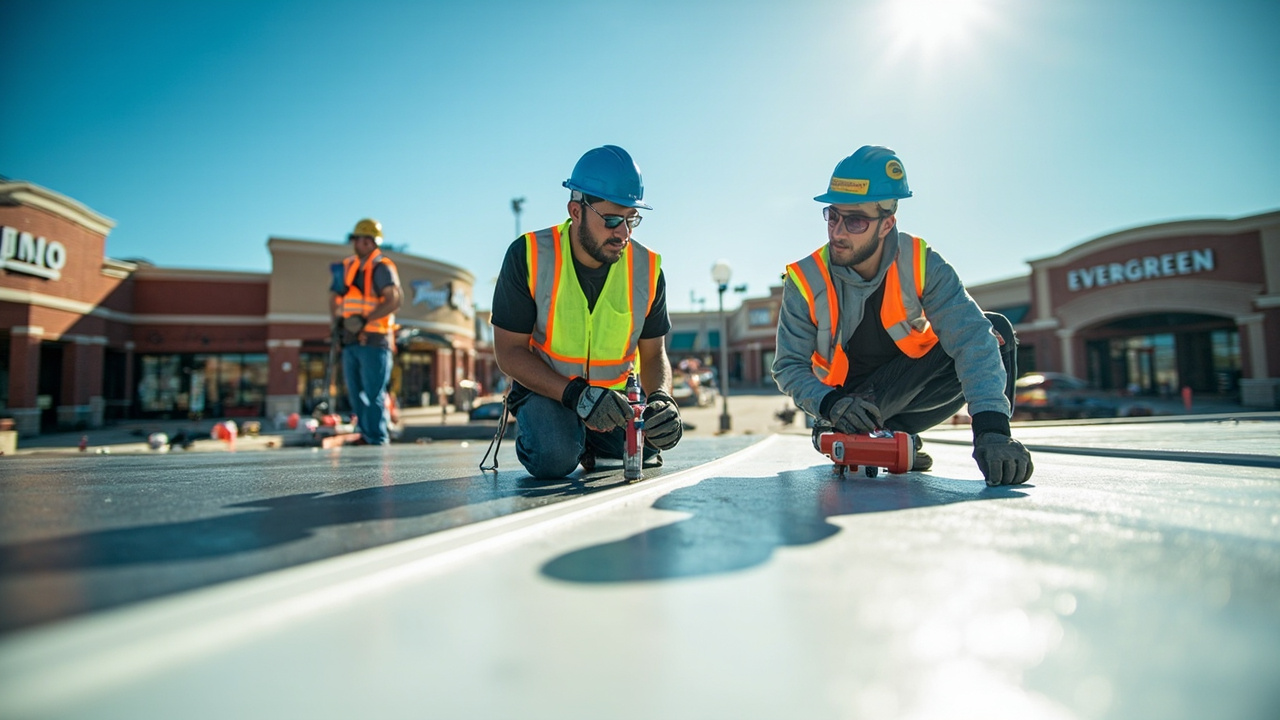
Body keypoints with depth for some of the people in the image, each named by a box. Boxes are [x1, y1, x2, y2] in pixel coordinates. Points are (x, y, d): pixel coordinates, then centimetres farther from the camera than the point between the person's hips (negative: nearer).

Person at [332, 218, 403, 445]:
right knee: (356, 393, 12)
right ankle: (365, 434, 22)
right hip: (351, 341, 8)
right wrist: (337, 319, 11)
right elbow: (336, 296, 27)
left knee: (373, 394, -6)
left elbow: (395, 300, -18)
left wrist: (366, 319, -22)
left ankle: (377, 440, -1)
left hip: (373, 341, -8)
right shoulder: (348, 266, 16)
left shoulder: (381, 267, -6)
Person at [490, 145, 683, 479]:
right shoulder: (528, 255, -19)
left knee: (647, 449, -14)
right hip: (546, 388, -4)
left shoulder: (647, 269, -11)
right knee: (555, 458, -28)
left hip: (616, 394, 4)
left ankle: (590, 439, 18)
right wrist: (576, 395, -29)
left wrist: (661, 397, -25)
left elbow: (653, 354, -1)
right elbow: (509, 351, -16)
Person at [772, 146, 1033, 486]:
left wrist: (991, 427, -43)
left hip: (909, 386, 3)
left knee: (995, 330, -19)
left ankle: (893, 432, -13)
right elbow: (789, 366, -14)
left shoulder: (922, 264, -18)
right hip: (849, 394, -3)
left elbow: (971, 336, -29)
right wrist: (831, 404, -37)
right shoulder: (805, 281, -18)